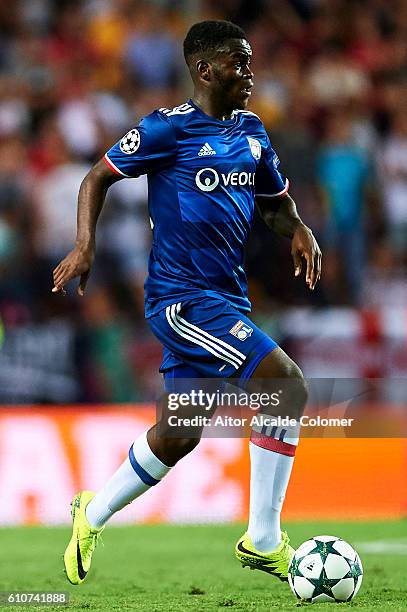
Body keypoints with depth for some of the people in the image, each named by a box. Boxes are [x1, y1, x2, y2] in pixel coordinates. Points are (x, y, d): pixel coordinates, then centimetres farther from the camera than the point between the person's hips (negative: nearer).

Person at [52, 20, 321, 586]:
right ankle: (263, 541, -14)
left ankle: (93, 516, 34)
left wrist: (299, 231, 3)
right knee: (287, 383, -20)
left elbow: (275, 203, 25)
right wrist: (85, 245, -12)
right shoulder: (169, 128, -7)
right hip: (183, 296, -8)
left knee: (177, 436, 12)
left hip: (226, 298, 8)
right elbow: (99, 177, 1)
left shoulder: (252, 132, 13)